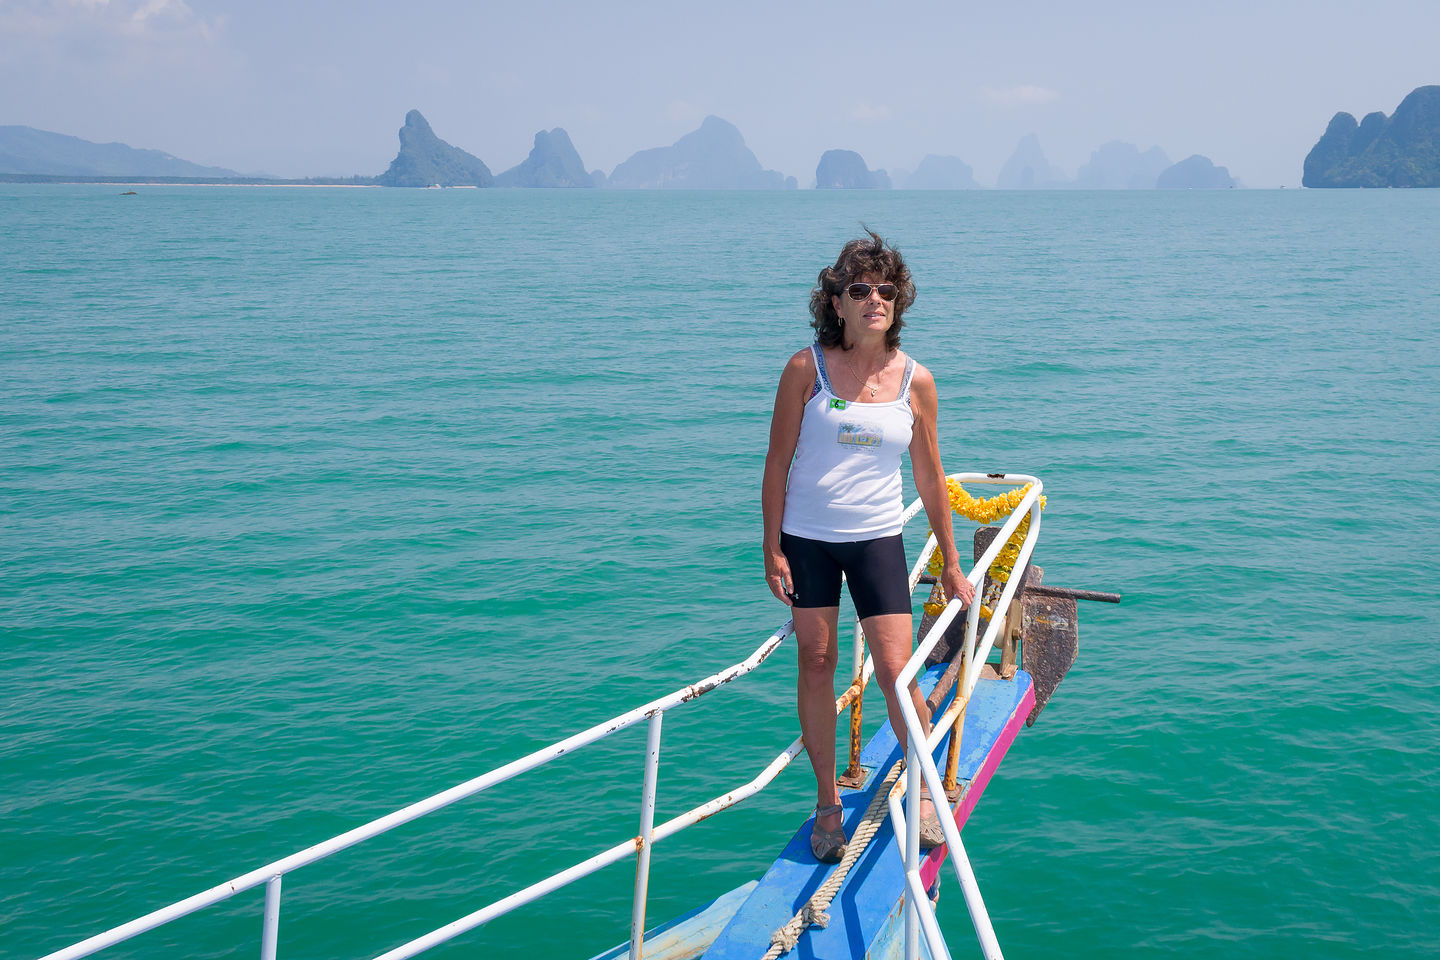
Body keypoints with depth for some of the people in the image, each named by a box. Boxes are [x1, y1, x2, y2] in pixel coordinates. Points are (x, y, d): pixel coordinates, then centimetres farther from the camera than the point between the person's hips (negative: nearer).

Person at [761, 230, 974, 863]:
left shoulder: (915, 382, -1)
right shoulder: (807, 369, -5)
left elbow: (930, 478, 8)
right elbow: (777, 462, -1)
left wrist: (951, 564, 12)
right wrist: (772, 548, -6)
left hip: (877, 538, 0)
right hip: (806, 537, 0)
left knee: (896, 672, -4)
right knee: (817, 662, 4)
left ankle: (924, 793, 18)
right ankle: (827, 802, 17)